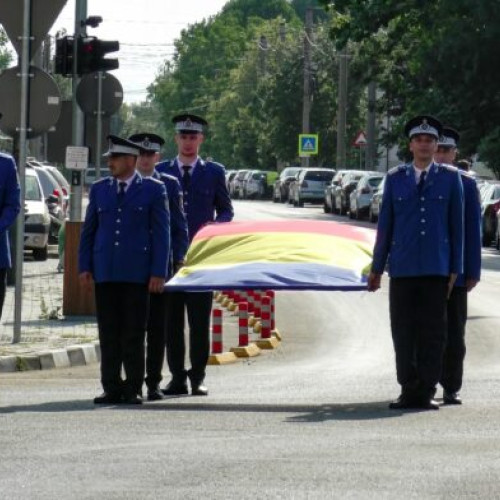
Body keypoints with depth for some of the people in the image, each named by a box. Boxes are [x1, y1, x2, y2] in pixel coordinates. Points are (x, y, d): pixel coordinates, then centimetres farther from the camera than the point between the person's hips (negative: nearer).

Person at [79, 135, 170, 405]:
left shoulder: (153, 189, 3)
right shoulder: (99, 189, 13)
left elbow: (161, 232, 1)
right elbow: (88, 230, 15)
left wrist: (158, 272, -6)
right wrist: (84, 267, 5)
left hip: (136, 272, -3)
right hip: (105, 272, 3)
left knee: (134, 334, -2)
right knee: (108, 333, 3)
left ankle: (133, 389, 4)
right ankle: (111, 388, 7)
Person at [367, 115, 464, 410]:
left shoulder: (450, 178, 7)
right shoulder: (395, 178, 10)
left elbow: (457, 225, 6)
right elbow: (385, 225, 11)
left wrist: (456, 268, 2)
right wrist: (377, 267, 11)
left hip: (436, 269, -1)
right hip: (403, 269, 1)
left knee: (433, 332, -2)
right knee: (403, 332, 1)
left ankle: (427, 392, 2)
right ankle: (409, 391, 6)